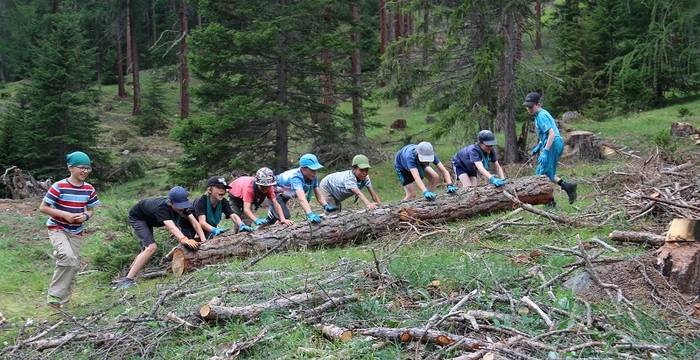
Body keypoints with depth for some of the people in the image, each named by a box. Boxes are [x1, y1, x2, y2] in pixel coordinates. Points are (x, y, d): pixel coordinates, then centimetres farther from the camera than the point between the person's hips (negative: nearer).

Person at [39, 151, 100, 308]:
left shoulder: (89, 189, -3)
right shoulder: (59, 187, -17)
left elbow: (90, 211, 9)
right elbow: (43, 208, -13)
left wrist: (85, 216, -14)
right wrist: (64, 214, -22)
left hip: (76, 232, 6)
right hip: (57, 228, -6)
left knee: (74, 265, 5)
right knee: (68, 257, -28)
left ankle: (62, 300, 22)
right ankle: (54, 295, -13)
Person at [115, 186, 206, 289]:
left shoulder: (182, 206, -23)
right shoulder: (161, 208, -43)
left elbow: (194, 221, -29)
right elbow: (171, 227, -57)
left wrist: (203, 239, -43)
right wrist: (184, 239, -74)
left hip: (148, 218, 8)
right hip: (137, 217, -8)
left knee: (146, 248, 17)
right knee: (151, 248, -24)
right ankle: (127, 280, -23)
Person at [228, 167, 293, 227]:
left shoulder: (268, 187, -32)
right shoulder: (249, 187, -46)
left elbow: (276, 204, -35)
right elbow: (246, 209, -52)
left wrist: (283, 219, -50)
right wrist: (257, 220, -69)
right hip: (235, 194, -4)